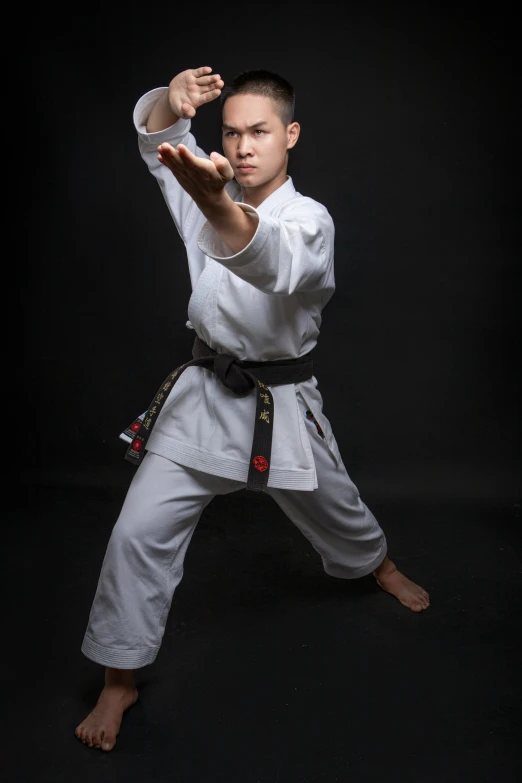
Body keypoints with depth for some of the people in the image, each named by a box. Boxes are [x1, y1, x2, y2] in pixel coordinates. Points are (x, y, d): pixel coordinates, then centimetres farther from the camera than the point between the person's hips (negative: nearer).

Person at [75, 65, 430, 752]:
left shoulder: (309, 220, -18)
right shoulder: (215, 192, -1)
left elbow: (270, 261, -41)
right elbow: (154, 132, -2)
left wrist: (215, 205, -64)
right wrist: (173, 103, -28)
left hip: (281, 403, -3)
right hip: (205, 392, 3)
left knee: (333, 508, 20)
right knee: (140, 533, -5)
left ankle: (377, 565, 56)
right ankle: (119, 681, 12)